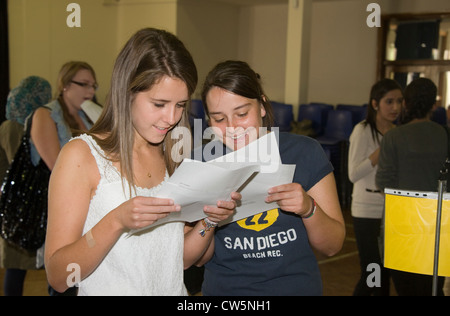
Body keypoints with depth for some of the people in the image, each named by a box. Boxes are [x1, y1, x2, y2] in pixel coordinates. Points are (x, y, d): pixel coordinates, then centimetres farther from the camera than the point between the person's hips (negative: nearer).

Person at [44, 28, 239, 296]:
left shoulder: (174, 156, 8)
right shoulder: (81, 155, -6)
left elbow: (183, 258, 11)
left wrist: (210, 219, -5)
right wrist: (116, 221, -24)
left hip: (174, 291, 3)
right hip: (108, 290, -2)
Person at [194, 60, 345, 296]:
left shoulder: (304, 152, -9)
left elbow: (333, 246, -6)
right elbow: (198, 259, -4)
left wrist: (309, 209, -23)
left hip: (296, 286, 0)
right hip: (223, 289, 1)